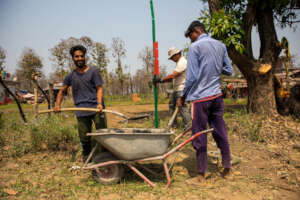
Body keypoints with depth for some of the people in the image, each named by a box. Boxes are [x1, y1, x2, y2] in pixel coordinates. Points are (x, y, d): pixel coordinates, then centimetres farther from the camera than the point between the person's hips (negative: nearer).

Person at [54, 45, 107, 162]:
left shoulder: (93, 72, 3)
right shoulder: (71, 76, 13)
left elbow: (99, 89, -5)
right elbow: (62, 91, 21)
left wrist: (99, 103, -22)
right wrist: (57, 105, 6)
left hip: (96, 109, -3)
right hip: (81, 112, 3)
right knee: (84, 138, 9)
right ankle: (87, 159, 28)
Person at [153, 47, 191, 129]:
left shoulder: (182, 62, -13)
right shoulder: (179, 62, 20)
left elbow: (173, 75, -24)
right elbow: (173, 78, 17)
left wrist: (161, 79, -20)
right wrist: (161, 80, 6)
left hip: (181, 89, -11)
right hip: (176, 89, 11)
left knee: (182, 107, -10)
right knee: (172, 105, 14)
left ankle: (188, 126, -4)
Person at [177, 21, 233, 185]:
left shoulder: (195, 47, -9)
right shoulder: (221, 45, 10)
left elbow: (192, 77, -13)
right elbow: (229, 71, 14)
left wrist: (182, 96, -3)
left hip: (200, 97, -6)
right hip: (217, 95, 7)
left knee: (199, 137, 2)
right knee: (220, 133, 14)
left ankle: (201, 176, 13)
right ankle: (227, 170, 26)